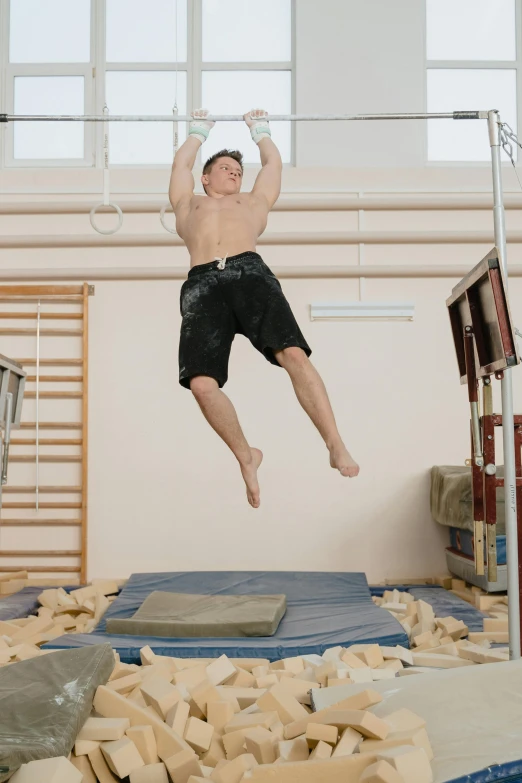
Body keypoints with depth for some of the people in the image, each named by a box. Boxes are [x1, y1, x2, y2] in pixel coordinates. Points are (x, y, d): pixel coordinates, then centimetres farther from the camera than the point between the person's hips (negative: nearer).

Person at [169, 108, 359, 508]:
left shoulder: (255, 201, 37)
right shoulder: (189, 205, 37)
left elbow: (273, 162, 46)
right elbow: (181, 163, 46)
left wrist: (260, 129, 62)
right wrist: (199, 130, 62)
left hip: (251, 273, 0)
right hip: (203, 284, 0)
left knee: (294, 355, -23)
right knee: (202, 383, -20)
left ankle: (336, 445, -21)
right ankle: (246, 455, 0)